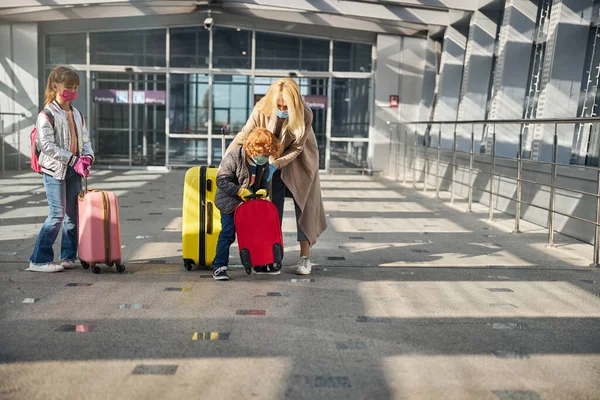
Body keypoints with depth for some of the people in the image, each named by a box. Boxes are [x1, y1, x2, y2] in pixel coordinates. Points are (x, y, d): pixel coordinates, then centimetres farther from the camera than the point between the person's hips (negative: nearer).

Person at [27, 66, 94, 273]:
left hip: (74, 170, 7)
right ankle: (39, 260, 1)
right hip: (55, 170, -6)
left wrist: (87, 156, -7)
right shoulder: (47, 115, -8)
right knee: (57, 215, -9)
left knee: (73, 214, 8)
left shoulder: (77, 114, 13)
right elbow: (47, 145, -16)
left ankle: (68, 256, 19)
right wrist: (73, 160, -20)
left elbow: (85, 139, 14)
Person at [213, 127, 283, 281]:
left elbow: (264, 182, 7)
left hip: (251, 203, 6)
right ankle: (219, 267, 3)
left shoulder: (264, 163, -4)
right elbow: (221, 180, -24)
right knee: (227, 234, -6)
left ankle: (260, 264, 26)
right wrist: (240, 191, -32)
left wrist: (262, 191, -17)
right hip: (230, 203, -6)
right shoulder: (233, 158, -23)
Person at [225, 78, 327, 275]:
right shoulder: (262, 110, -25)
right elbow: (244, 135, -17)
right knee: (274, 205, 3)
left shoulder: (305, 115, -29)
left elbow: (296, 149, -21)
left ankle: (305, 256, 2)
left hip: (300, 162, -1)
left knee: (304, 204, -3)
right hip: (275, 161, 2)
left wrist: (275, 165, -32)